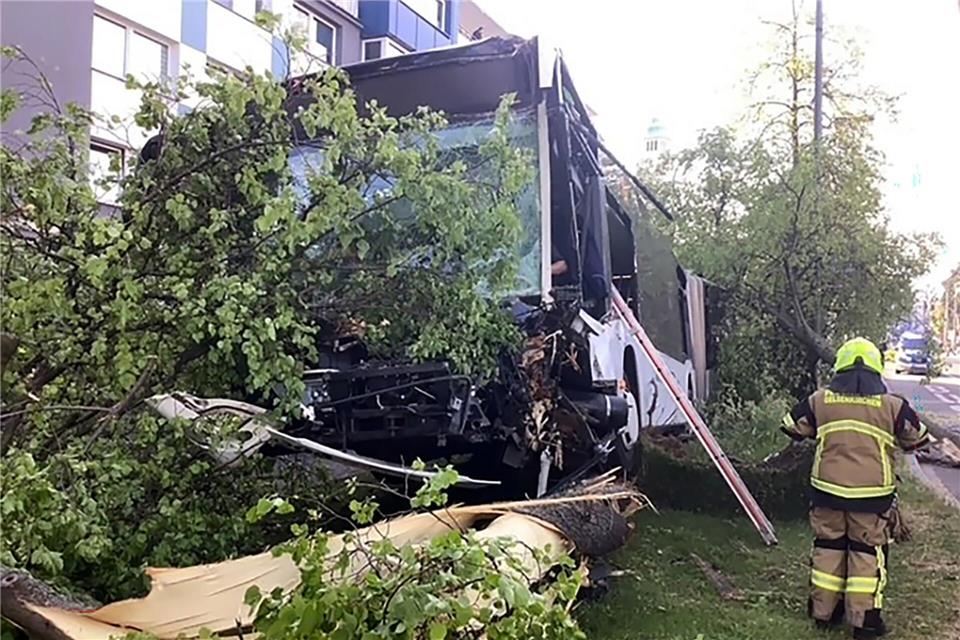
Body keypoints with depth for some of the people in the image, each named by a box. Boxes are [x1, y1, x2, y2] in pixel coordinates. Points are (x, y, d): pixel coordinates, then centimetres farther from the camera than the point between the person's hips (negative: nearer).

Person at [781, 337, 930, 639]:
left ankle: (824, 611, 23)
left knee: (828, 547, 14)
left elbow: (792, 427, 11)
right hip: (873, 495, -2)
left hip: (827, 489, 2)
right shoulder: (893, 405, -5)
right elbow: (917, 439, 9)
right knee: (868, 551, 10)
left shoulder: (820, 400, -1)